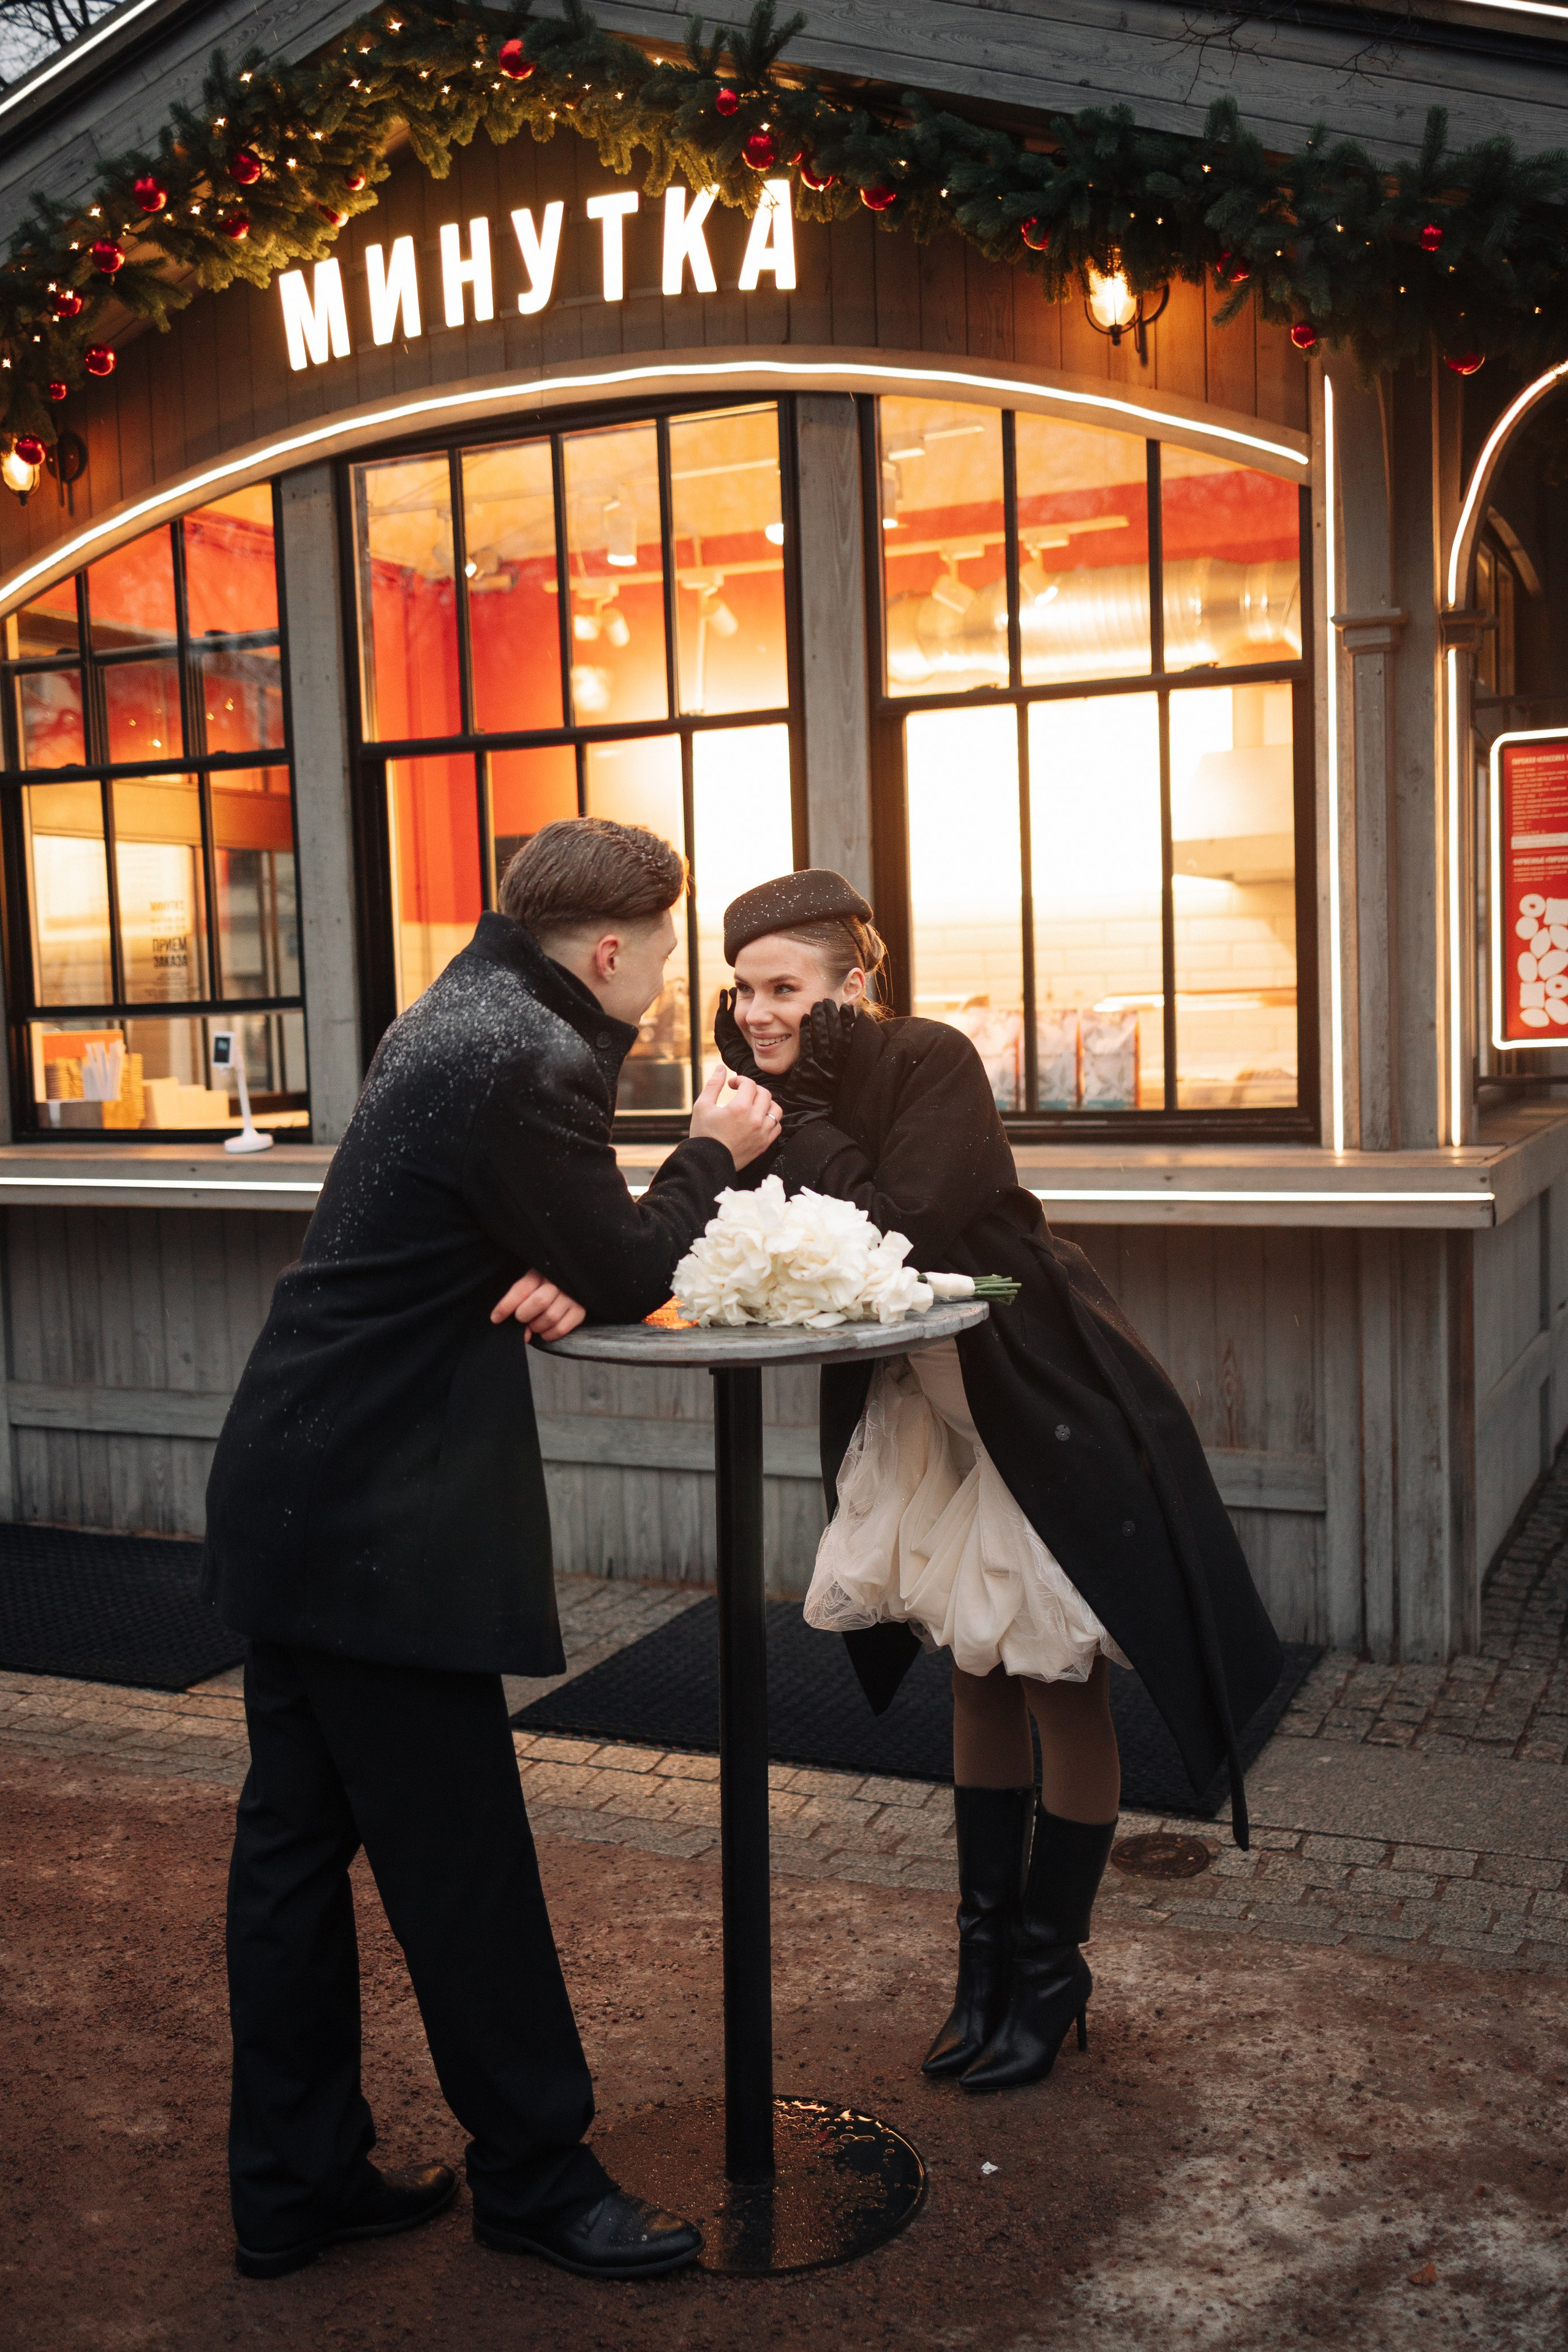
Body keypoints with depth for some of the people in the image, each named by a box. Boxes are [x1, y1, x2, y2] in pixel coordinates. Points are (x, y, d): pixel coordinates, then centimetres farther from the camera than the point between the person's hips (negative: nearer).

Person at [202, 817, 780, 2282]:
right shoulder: (537, 1063, -18)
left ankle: (294, 2183, 29)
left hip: (293, 1492, 10)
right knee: (458, 1857, 3)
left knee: (296, 1839, 15)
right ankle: (535, 2177, 19)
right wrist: (714, 1153, 5)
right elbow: (626, 1275, -9)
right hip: (385, 1519, -10)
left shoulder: (460, 1016, 13)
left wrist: (549, 1278, -4)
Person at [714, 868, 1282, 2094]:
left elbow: (900, 1237, -32)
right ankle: (987, 1955, 31)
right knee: (976, 1672, 16)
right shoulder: (792, 1091, -2)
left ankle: (1049, 1974, 22)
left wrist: (803, 1112, -26)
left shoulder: (931, 1061, -22)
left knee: (1058, 1683, 5)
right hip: (924, 1410, 7)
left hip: (1049, 1403, -7)